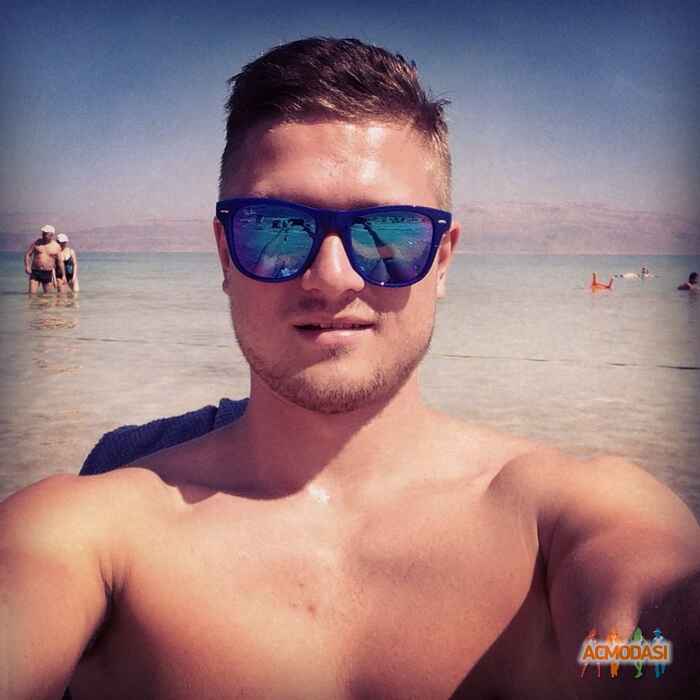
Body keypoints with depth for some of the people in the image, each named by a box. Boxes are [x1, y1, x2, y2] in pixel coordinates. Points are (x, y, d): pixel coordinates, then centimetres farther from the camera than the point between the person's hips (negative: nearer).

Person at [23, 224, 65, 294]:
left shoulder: (56, 246, 2)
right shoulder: (37, 242, 3)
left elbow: (60, 262, 5)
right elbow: (27, 254, 4)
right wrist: (27, 266, -11)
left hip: (48, 273, 0)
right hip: (35, 272, 0)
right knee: (32, 293, -10)